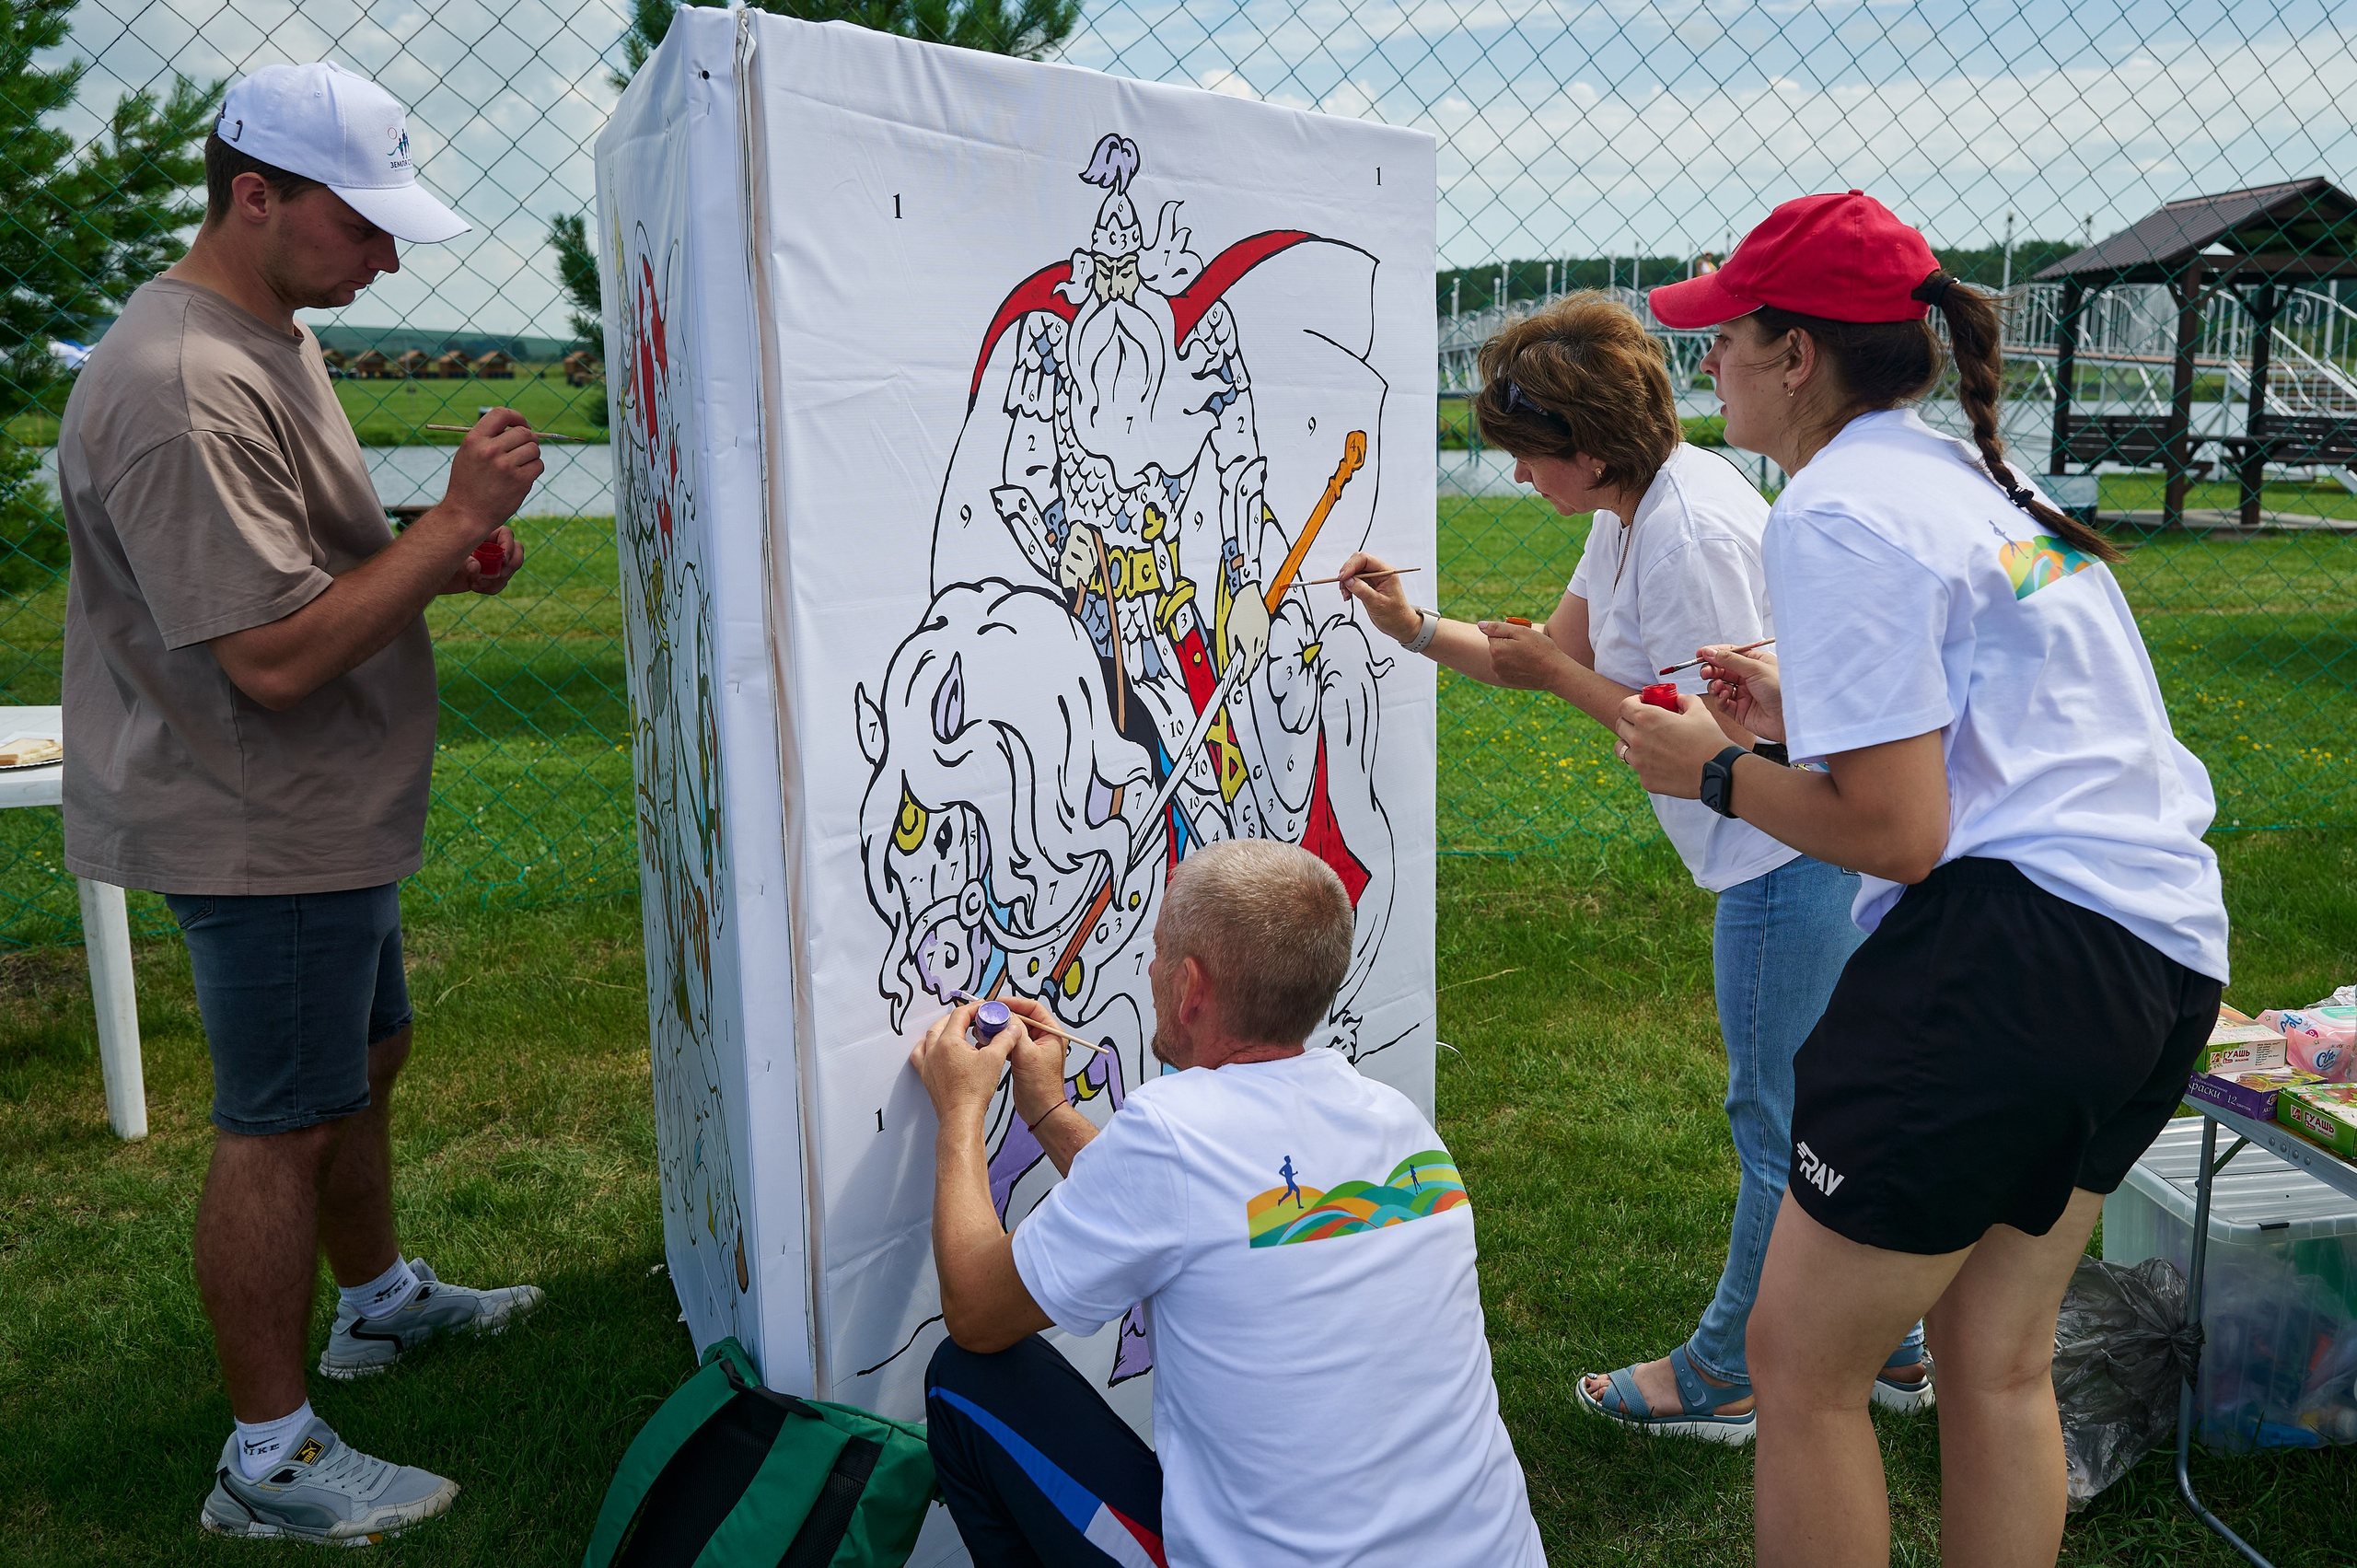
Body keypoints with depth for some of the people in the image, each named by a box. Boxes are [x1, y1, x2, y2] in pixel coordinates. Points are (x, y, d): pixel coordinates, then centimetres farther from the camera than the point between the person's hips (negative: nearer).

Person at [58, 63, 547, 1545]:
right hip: (262, 833, -10)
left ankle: (380, 1298, 46)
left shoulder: (274, 335, 10)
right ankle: (270, 1461, 17)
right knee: (282, 1129, 1)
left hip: (332, 813, 10)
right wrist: (459, 519, -25)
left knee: (367, 1058, 24)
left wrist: (443, 560, 3)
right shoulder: (182, 389, -25)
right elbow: (277, 655, -29)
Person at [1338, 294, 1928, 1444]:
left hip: (1788, 851, -10)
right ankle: (1889, 1348, 35)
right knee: (1820, 1107, 20)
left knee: (1780, 1125, 5)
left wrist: (1563, 680, -15)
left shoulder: (1690, 534, -23)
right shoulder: (1635, 506, 8)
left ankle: (1719, 1377, 22)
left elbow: (1714, 734, -23)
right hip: (1790, 846, 10)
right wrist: (1419, 630, 2)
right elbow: (1558, 655, 13)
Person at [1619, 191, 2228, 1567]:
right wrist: (1808, 710, 21)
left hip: (2018, 948, -10)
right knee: (2000, 1358, 21)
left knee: (1802, 1364, 3)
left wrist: (1715, 771, -3)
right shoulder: (1980, 475, 18)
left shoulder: (1838, 510, -12)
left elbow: (1900, 834, -17)